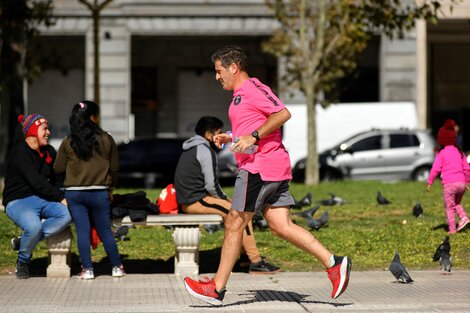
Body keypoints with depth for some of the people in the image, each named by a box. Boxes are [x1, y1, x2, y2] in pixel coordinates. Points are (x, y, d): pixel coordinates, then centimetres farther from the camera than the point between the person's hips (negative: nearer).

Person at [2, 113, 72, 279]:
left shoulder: (49, 151, 13)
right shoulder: (19, 152, -13)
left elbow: (56, 179, 14)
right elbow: (36, 182, -20)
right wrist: (61, 198, -19)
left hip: (43, 199, 7)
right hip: (19, 201, -7)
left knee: (67, 215, -24)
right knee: (34, 226, -38)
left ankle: (23, 241, -13)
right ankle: (23, 261, -5)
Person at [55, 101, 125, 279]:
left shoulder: (68, 142, -2)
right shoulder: (106, 140, -2)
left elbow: (58, 169, 3)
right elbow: (114, 167, 6)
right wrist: (110, 187, 21)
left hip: (74, 193, 0)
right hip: (99, 193, 0)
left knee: (82, 231, 3)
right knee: (105, 231, 9)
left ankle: (87, 269, 2)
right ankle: (117, 267, 15)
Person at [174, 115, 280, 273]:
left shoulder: (191, 149, 18)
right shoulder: (205, 150, -15)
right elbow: (211, 185, -19)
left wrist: (224, 198, 16)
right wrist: (224, 199, -2)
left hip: (188, 199, 11)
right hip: (197, 201, -11)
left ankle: (247, 255, 18)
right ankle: (256, 262, -11)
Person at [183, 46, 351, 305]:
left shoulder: (252, 88, -9)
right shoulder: (241, 94, 23)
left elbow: (283, 113, -19)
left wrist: (254, 136, -21)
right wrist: (230, 138, 18)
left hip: (260, 167, -10)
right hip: (275, 167, 10)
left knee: (234, 223, -3)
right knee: (281, 226, 3)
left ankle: (217, 288, 3)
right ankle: (334, 263, -3)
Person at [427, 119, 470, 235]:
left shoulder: (441, 153, 0)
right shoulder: (459, 152, 14)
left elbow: (435, 169, -6)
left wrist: (430, 182, -1)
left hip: (449, 184, -5)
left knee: (449, 207, 5)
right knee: (456, 203, 26)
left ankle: (452, 228, 2)